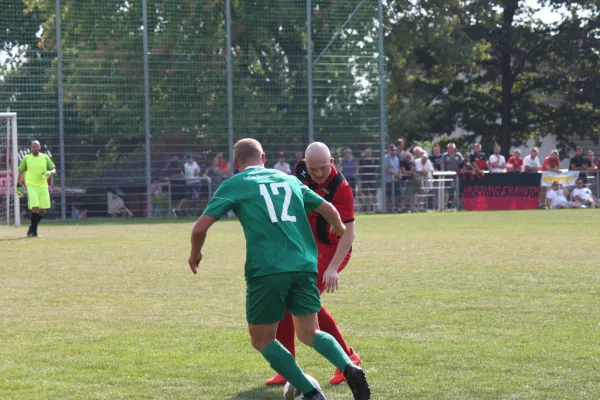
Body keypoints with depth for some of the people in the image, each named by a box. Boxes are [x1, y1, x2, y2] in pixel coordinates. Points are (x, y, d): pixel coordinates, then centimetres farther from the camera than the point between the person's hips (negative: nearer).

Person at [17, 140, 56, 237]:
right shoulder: (26, 158, 4)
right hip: (31, 186, -3)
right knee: (35, 208, -18)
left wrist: (50, 172, -15)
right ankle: (33, 231, -11)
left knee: (42, 210, 4)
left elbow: (54, 170, 8)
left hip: (43, 187, 3)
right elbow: (21, 171, 12)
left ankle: (32, 229, 22)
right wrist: (19, 186, 7)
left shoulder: (45, 157, 8)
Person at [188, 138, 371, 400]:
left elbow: (200, 228, 0)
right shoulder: (289, 180, 20)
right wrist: (339, 228, 47)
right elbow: (329, 210, 25)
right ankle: (350, 369, -11)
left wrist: (195, 253, 21)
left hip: (266, 270, -4)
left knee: (262, 340, 11)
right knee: (309, 333, 17)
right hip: (304, 266, 4)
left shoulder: (233, 185, 8)